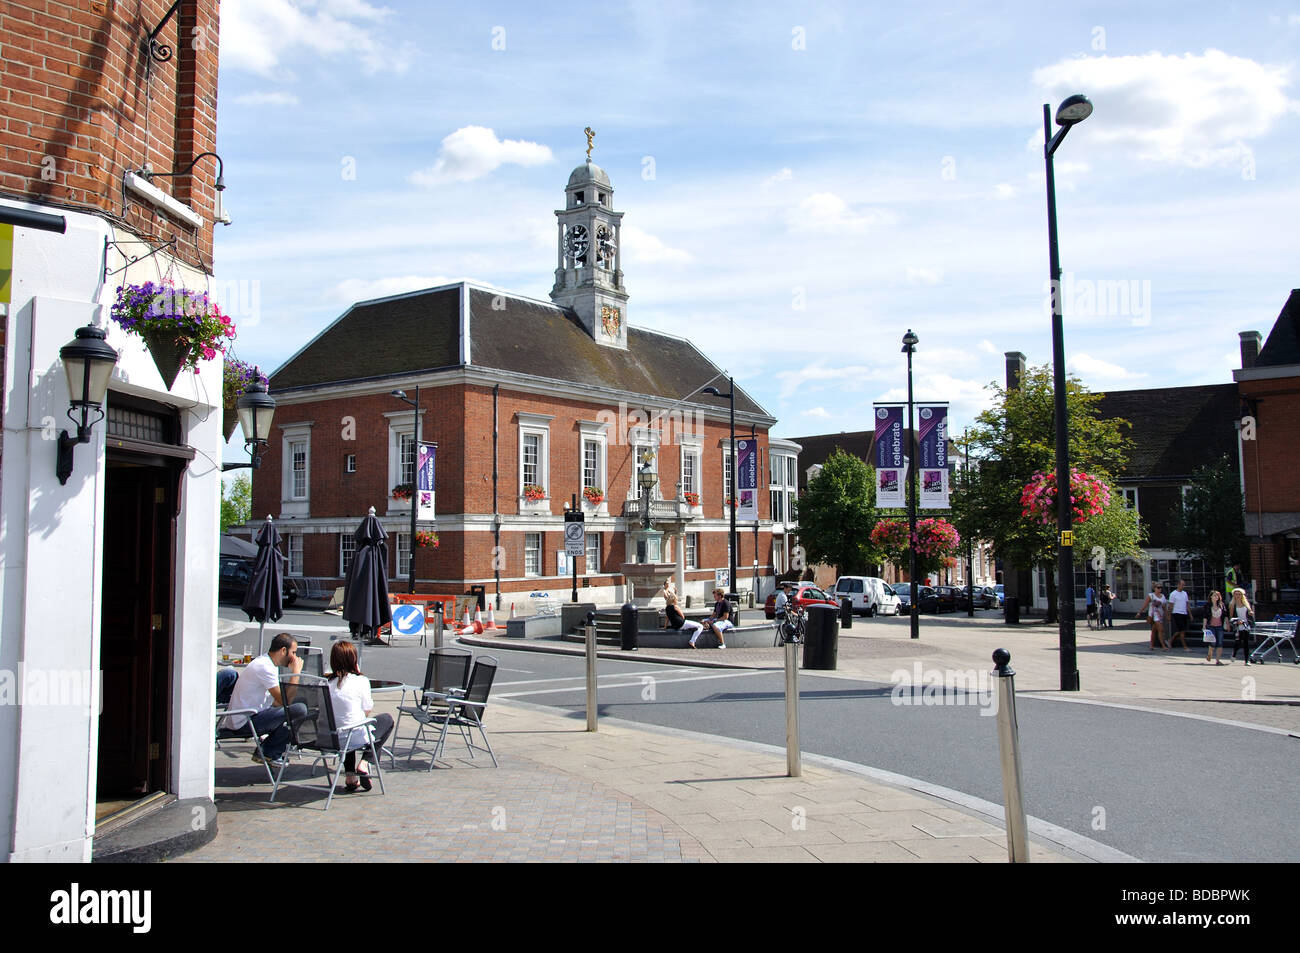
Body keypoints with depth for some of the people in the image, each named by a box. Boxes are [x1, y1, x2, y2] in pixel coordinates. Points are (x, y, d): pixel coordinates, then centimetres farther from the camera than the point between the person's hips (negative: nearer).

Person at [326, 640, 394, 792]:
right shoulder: (361, 680, -12)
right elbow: (367, 711, -1)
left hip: (330, 738, 5)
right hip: (357, 738, -5)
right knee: (387, 719, 23)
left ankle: (350, 776, 28)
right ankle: (364, 763, 7)